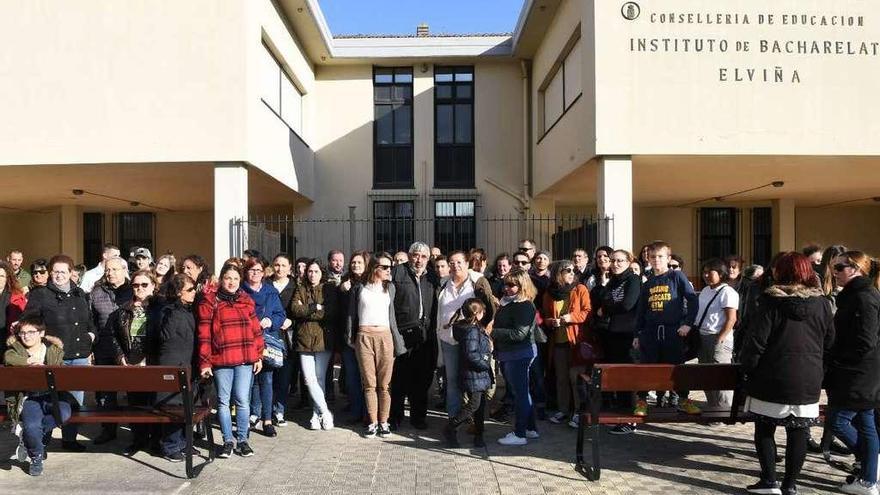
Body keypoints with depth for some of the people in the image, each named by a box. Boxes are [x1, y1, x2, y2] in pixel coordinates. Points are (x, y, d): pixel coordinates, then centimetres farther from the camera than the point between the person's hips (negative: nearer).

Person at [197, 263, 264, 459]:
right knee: (223, 401, 8)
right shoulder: (210, 301, 0)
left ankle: (242, 439, 16)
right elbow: (204, 334, -3)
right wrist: (204, 362, -5)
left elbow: (256, 330, 10)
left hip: (245, 360, 2)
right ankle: (227, 441, 19)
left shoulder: (246, 300, 8)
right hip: (221, 360, -1)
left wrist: (259, 356, 6)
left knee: (242, 400, 4)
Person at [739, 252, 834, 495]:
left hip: (772, 381, -3)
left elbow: (755, 342, -13)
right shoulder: (822, 304, 2)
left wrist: (747, 367, 1)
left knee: (765, 429, 10)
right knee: (798, 433, 10)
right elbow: (829, 344, 9)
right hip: (808, 383, 4)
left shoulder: (770, 301, -12)